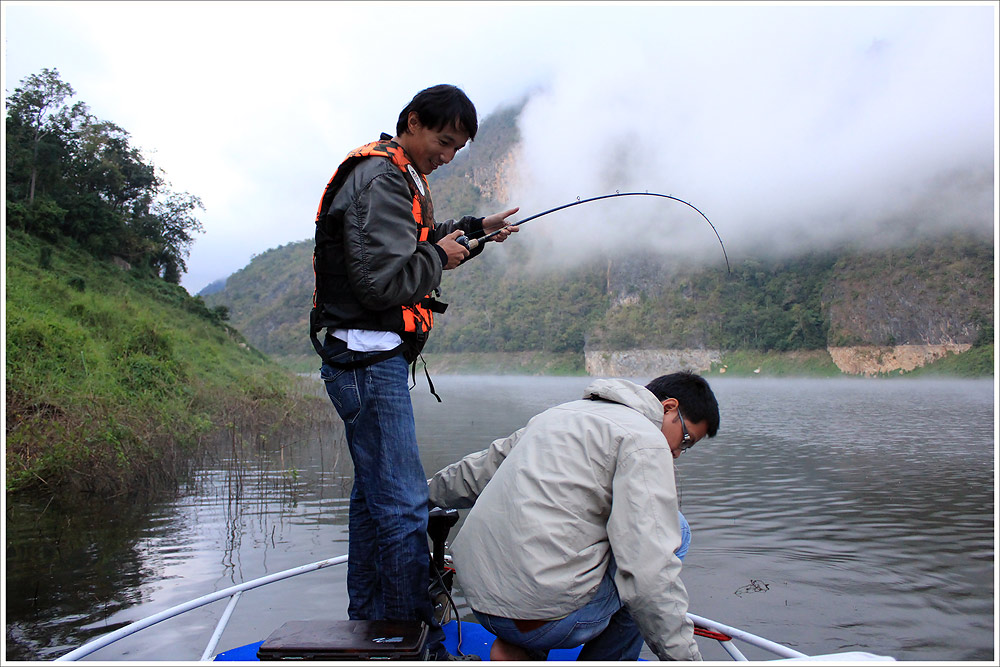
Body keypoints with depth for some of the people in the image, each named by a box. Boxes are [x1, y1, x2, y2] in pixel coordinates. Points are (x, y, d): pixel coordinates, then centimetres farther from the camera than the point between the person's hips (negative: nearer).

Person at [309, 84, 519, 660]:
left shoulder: (398, 178, 20)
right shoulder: (379, 178, -14)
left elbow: (408, 243, 33)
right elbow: (383, 279, -24)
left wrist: (472, 230, 25)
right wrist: (439, 256, -9)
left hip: (373, 360, 11)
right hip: (370, 359, -11)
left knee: (374, 493, 17)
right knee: (403, 503, -10)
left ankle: (367, 620, 31)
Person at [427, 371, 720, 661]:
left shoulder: (564, 412, 16)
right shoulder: (646, 440, -7)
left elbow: (479, 469, 27)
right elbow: (649, 575, -17)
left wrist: (425, 494, 41)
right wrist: (684, 657, -7)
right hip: (544, 619, -8)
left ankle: (517, 650, 17)